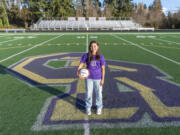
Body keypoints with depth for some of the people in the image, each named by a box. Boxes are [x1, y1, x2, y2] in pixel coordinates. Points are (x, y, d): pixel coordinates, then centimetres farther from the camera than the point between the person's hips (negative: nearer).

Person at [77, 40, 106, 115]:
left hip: (98, 78, 0)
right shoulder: (86, 55, -8)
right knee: (88, 93, 11)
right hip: (89, 78, 1)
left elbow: (103, 69, -6)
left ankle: (99, 107, 35)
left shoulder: (100, 56, -10)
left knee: (99, 93, 12)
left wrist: (102, 79, -7)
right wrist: (78, 72, -29)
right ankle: (88, 108, 32)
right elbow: (81, 64, -9)